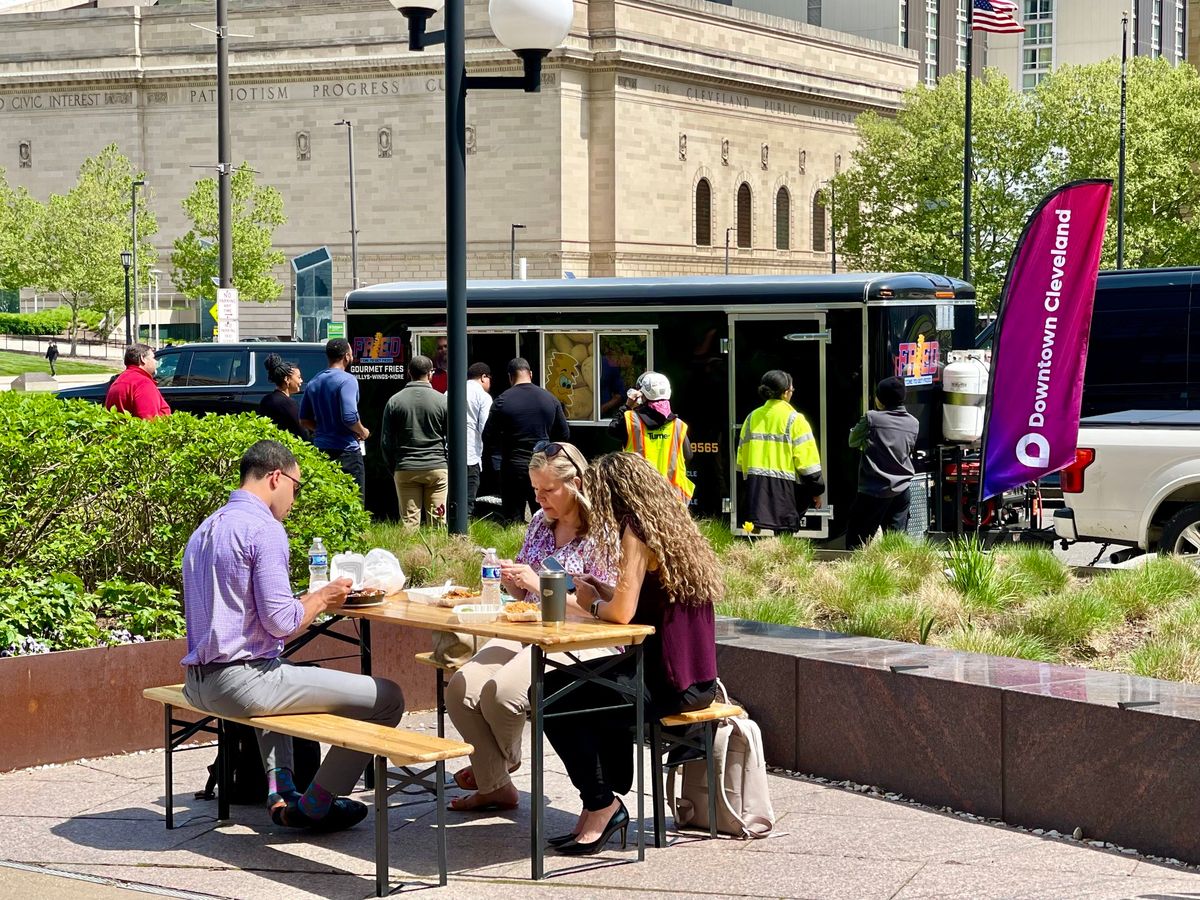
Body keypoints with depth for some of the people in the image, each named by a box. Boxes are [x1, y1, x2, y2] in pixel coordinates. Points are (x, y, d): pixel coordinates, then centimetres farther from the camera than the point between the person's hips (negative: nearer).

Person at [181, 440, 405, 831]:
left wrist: (313, 600, 19)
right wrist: (323, 598, 1)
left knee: (283, 672, 44)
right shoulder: (264, 528, -12)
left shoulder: (204, 530, 17)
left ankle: (280, 792, 30)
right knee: (387, 698, -7)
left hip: (198, 682, 10)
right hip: (243, 681, -10)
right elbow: (281, 621, -18)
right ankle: (315, 805, 7)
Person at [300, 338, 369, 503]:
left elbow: (304, 420, 14)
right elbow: (349, 417, -21)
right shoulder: (347, 380, -12)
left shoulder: (314, 382, 12)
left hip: (321, 450, 7)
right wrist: (363, 432, -3)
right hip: (346, 451, -7)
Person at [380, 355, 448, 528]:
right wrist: (450, 468, 13)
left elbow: (386, 442, 5)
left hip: (405, 470, 1)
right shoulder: (441, 400, -2)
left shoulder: (394, 401, 2)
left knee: (409, 521, 3)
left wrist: (392, 468, 16)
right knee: (437, 521, 2)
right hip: (437, 468, -1)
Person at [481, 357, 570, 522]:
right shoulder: (550, 398, 2)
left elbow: (488, 437, -6)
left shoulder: (502, 401, -8)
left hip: (513, 468, -3)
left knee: (513, 521, 3)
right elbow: (565, 435, 8)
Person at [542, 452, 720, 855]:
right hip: (698, 679, 9)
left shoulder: (638, 531, -14)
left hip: (670, 684, -9)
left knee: (550, 695, -5)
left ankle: (601, 803, 3)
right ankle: (610, 800, 24)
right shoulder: (675, 526, 13)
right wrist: (603, 591, 13)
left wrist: (592, 604, -2)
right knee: (596, 684, 27)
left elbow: (623, 612, -21)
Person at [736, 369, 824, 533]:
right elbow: (807, 459, -7)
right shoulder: (794, 419, -5)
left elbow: (742, 456, 15)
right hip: (784, 488, -5)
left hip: (755, 487, 5)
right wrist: (816, 490, 1)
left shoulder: (752, 418, 12)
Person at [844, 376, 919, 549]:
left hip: (874, 490, -4)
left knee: (857, 540, 3)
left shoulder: (871, 418, -12)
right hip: (901, 489, 5)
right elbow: (909, 451, 12)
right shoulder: (913, 423, 2)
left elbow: (853, 442, 1)